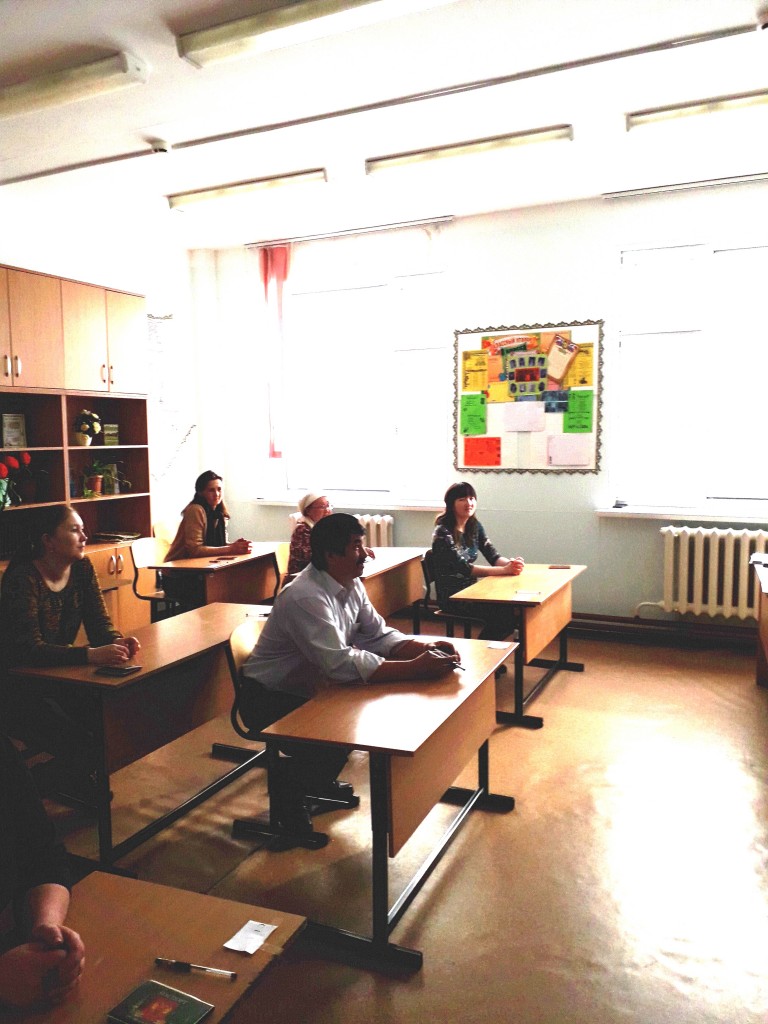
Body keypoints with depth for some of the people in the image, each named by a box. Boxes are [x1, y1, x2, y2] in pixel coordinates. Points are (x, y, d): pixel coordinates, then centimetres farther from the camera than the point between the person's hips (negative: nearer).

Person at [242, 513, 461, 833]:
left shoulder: (351, 584, -3)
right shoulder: (306, 598, -31)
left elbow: (377, 635, 0)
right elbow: (341, 663, -37)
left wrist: (425, 648, -18)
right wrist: (416, 668, -39)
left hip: (307, 689, 9)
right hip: (269, 700, -9)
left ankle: (318, 780, 21)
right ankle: (286, 784, 5)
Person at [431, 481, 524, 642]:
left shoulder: (475, 526, 7)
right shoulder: (443, 532, -16)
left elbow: (493, 556, 3)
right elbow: (463, 568, -24)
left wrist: (511, 563, -21)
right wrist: (505, 570, -30)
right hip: (451, 597, -7)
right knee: (503, 613, -22)